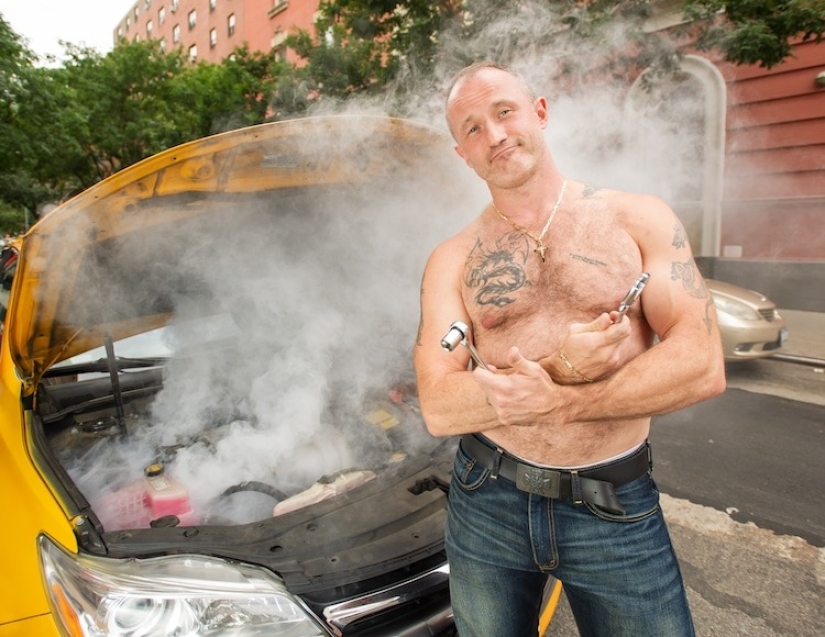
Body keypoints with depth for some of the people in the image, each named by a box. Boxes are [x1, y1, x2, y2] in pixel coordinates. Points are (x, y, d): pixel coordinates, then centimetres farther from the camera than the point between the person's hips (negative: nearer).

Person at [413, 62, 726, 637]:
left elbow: (703, 366, -12)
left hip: (618, 512, -1)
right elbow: (439, 410, -9)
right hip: (486, 504, 2)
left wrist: (558, 404, -21)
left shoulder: (640, 218, -2)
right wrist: (559, 367, -22)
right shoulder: (452, 260, -1)